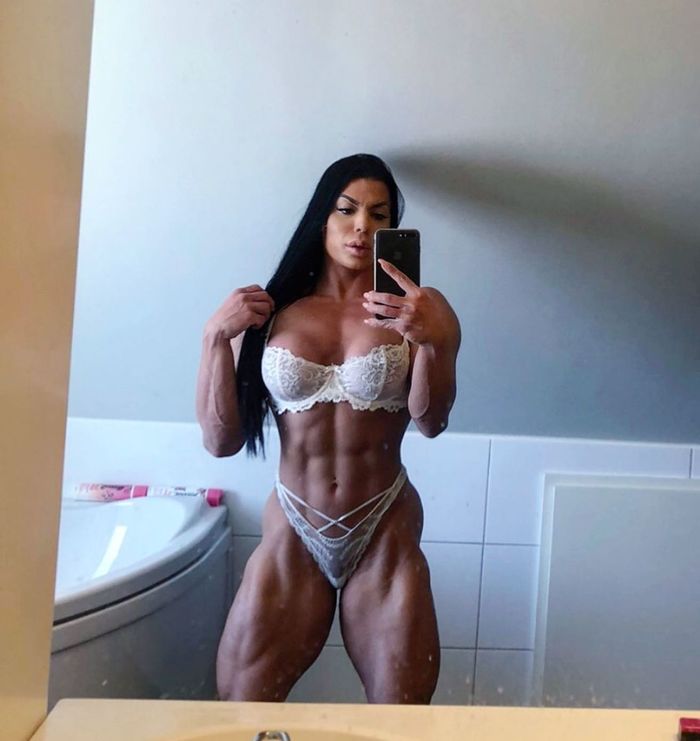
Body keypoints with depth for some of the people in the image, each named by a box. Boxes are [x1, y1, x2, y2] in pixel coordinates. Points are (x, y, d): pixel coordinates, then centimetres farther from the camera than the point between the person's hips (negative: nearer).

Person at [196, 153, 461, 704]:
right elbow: (221, 441, -2)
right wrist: (216, 336, -12)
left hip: (386, 536, 0)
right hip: (292, 535, 1)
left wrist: (432, 341, -36)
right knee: (239, 706, 8)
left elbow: (430, 421, -18)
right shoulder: (270, 311, 0)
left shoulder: (417, 307, -3)